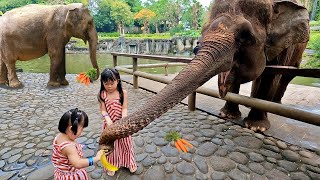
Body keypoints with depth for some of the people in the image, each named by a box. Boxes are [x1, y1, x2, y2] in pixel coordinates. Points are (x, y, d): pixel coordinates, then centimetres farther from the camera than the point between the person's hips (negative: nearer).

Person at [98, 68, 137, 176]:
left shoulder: (123, 93, -13)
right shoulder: (102, 95, -9)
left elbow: (124, 109, -14)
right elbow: (103, 110, -11)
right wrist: (108, 120, -29)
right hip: (110, 124, 1)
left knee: (125, 142, 16)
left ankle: (129, 162, 40)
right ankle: (111, 165, 40)